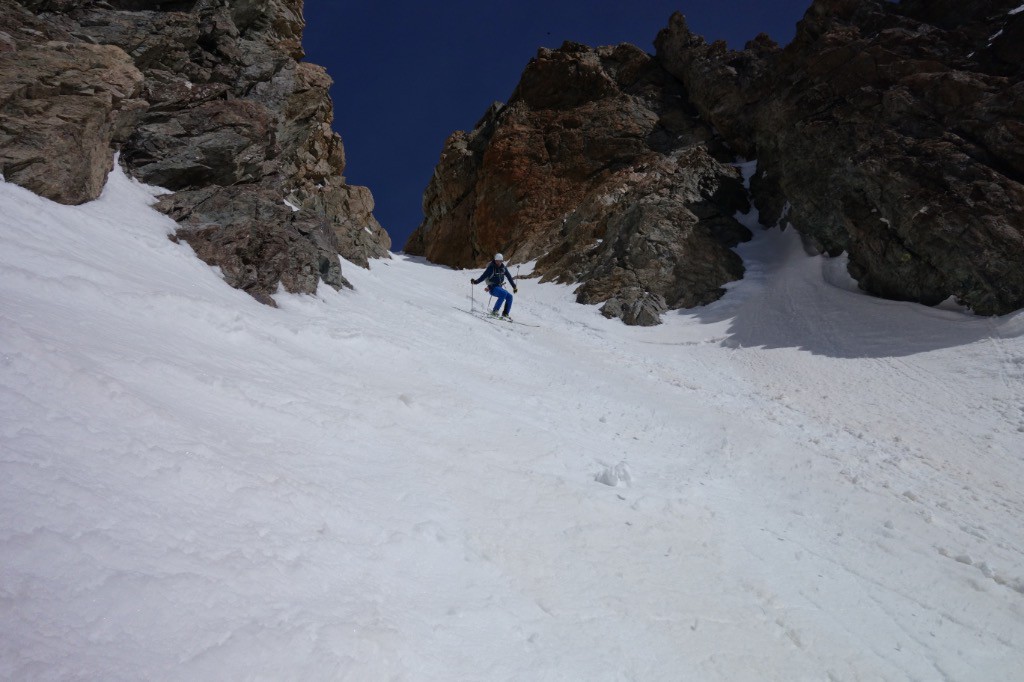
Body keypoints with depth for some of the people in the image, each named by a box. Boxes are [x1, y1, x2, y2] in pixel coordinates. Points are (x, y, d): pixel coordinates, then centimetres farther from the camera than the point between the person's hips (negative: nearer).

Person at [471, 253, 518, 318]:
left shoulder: (503, 268, 6)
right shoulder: (491, 268, -10)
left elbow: (509, 277, 14)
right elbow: (483, 276, -14)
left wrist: (514, 286, 16)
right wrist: (475, 281, -27)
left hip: (499, 287, 6)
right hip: (492, 288, -6)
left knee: (509, 296, -12)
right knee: (503, 293, -30)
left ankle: (505, 313, -2)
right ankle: (495, 311, -28)